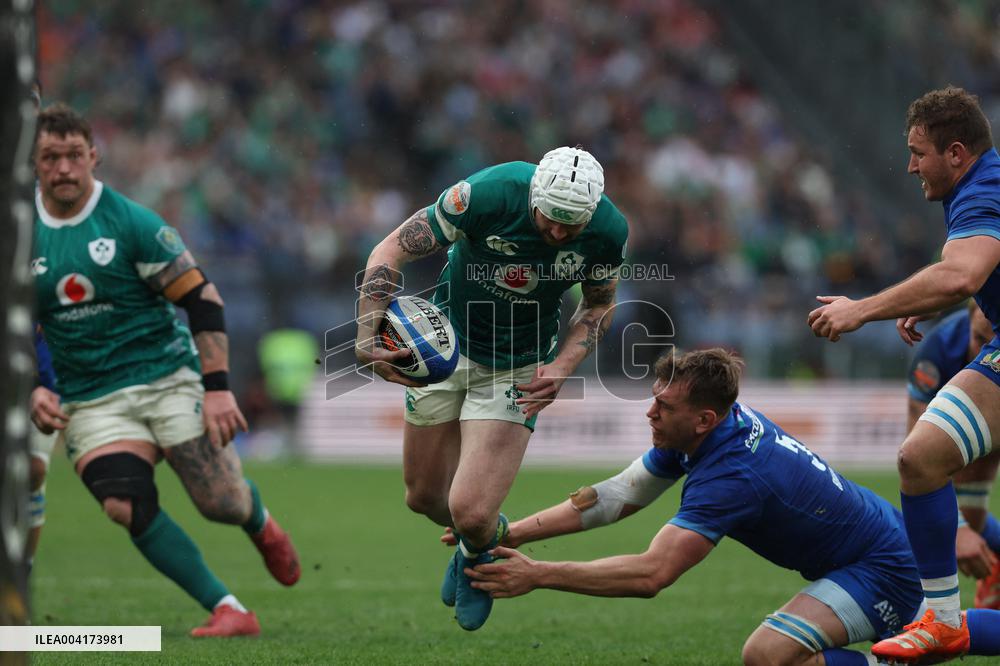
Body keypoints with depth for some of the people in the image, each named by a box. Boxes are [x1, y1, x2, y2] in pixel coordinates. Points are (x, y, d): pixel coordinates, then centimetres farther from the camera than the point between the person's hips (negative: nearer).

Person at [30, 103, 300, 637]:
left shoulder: (131, 223, -9)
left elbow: (202, 299, -8)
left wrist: (217, 388, -14)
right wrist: (30, 391, -4)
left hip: (167, 378, -2)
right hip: (90, 401, 2)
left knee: (224, 504, -8)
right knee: (127, 508, -23)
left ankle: (261, 526, 33)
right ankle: (228, 611, -13)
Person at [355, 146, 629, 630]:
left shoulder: (608, 231, -22)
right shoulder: (487, 194, -30)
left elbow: (599, 305, 0)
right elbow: (391, 251, -21)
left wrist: (561, 367, -17)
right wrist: (367, 336, -34)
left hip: (519, 368, -1)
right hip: (447, 344, 1)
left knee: (471, 514, -14)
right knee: (423, 498, 13)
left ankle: (478, 552, 25)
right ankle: (476, 536, 49)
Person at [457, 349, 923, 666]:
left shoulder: (732, 475, -32)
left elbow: (651, 574, -39)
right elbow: (621, 494, -1)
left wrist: (537, 575, -38)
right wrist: (515, 533, -8)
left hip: (884, 570, -10)